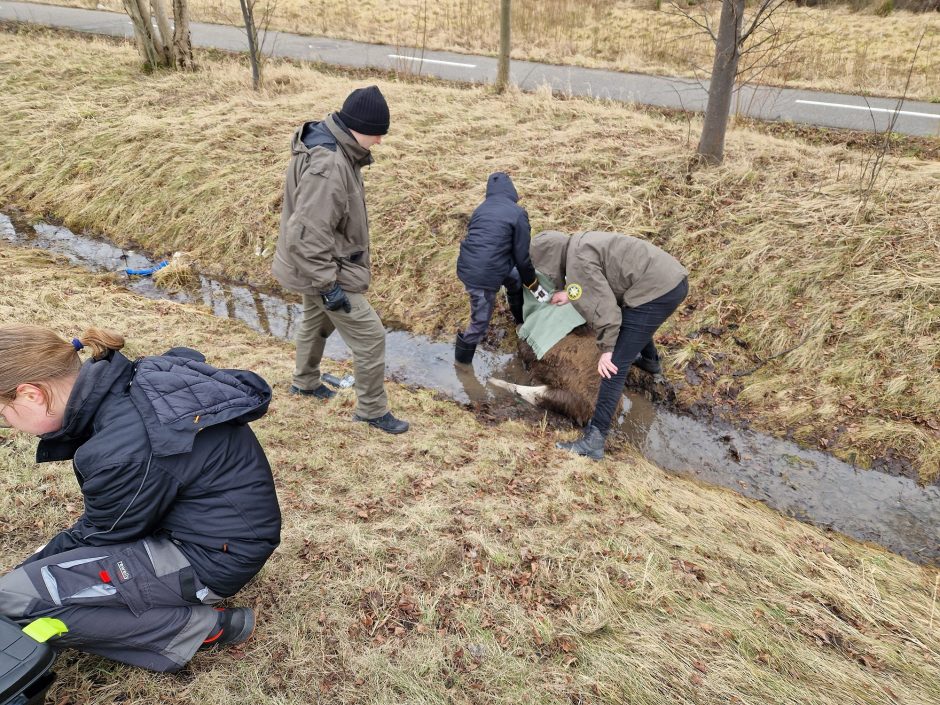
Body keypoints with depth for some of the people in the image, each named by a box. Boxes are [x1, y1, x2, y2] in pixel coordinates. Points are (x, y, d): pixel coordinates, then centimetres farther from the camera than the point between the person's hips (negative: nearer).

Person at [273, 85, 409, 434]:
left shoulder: (335, 146, 2)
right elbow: (308, 234, -33)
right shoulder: (328, 166, -31)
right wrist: (328, 285, -28)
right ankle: (372, 411, 13)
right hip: (324, 268, -11)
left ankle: (305, 381, 53)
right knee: (370, 336, -3)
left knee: (316, 321, 29)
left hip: (319, 264, 11)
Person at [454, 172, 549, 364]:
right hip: (484, 275, -8)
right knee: (479, 324, 8)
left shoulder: (481, 208, 15)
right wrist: (534, 285, 12)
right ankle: (462, 363, 22)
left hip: (467, 267, 8)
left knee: (515, 277, 29)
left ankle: (522, 320, 44)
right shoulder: (518, 213, -5)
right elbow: (521, 256, -3)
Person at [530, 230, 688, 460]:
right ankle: (649, 359, 70)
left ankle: (594, 439, -10)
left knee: (615, 364, -10)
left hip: (656, 292, -10)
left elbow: (602, 306, -16)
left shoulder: (578, 260, -11)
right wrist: (570, 293, 17)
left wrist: (606, 348, -11)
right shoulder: (580, 242, 18)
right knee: (636, 319, 41)